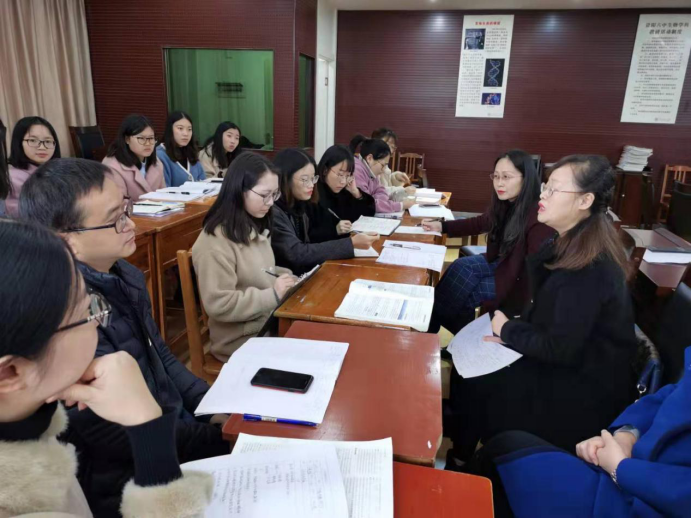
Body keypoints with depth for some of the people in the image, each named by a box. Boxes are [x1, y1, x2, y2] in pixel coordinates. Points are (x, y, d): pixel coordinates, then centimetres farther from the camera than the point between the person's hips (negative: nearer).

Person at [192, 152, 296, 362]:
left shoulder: (255, 228, 7)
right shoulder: (215, 242, -21)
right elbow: (219, 305, -23)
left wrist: (284, 277, 2)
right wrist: (273, 295, -23)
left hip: (271, 322, 8)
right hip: (243, 340, -8)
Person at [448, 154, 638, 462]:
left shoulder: (590, 267, -29)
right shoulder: (573, 245, 2)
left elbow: (560, 348, -27)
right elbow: (543, 311, 9)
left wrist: (507, 329, -13)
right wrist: (513, 332, -7)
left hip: (586, 389, -9)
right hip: (570, 362, 9)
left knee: (474, 382, -6)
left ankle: (464, 462, 22)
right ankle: (464, 453, 23)